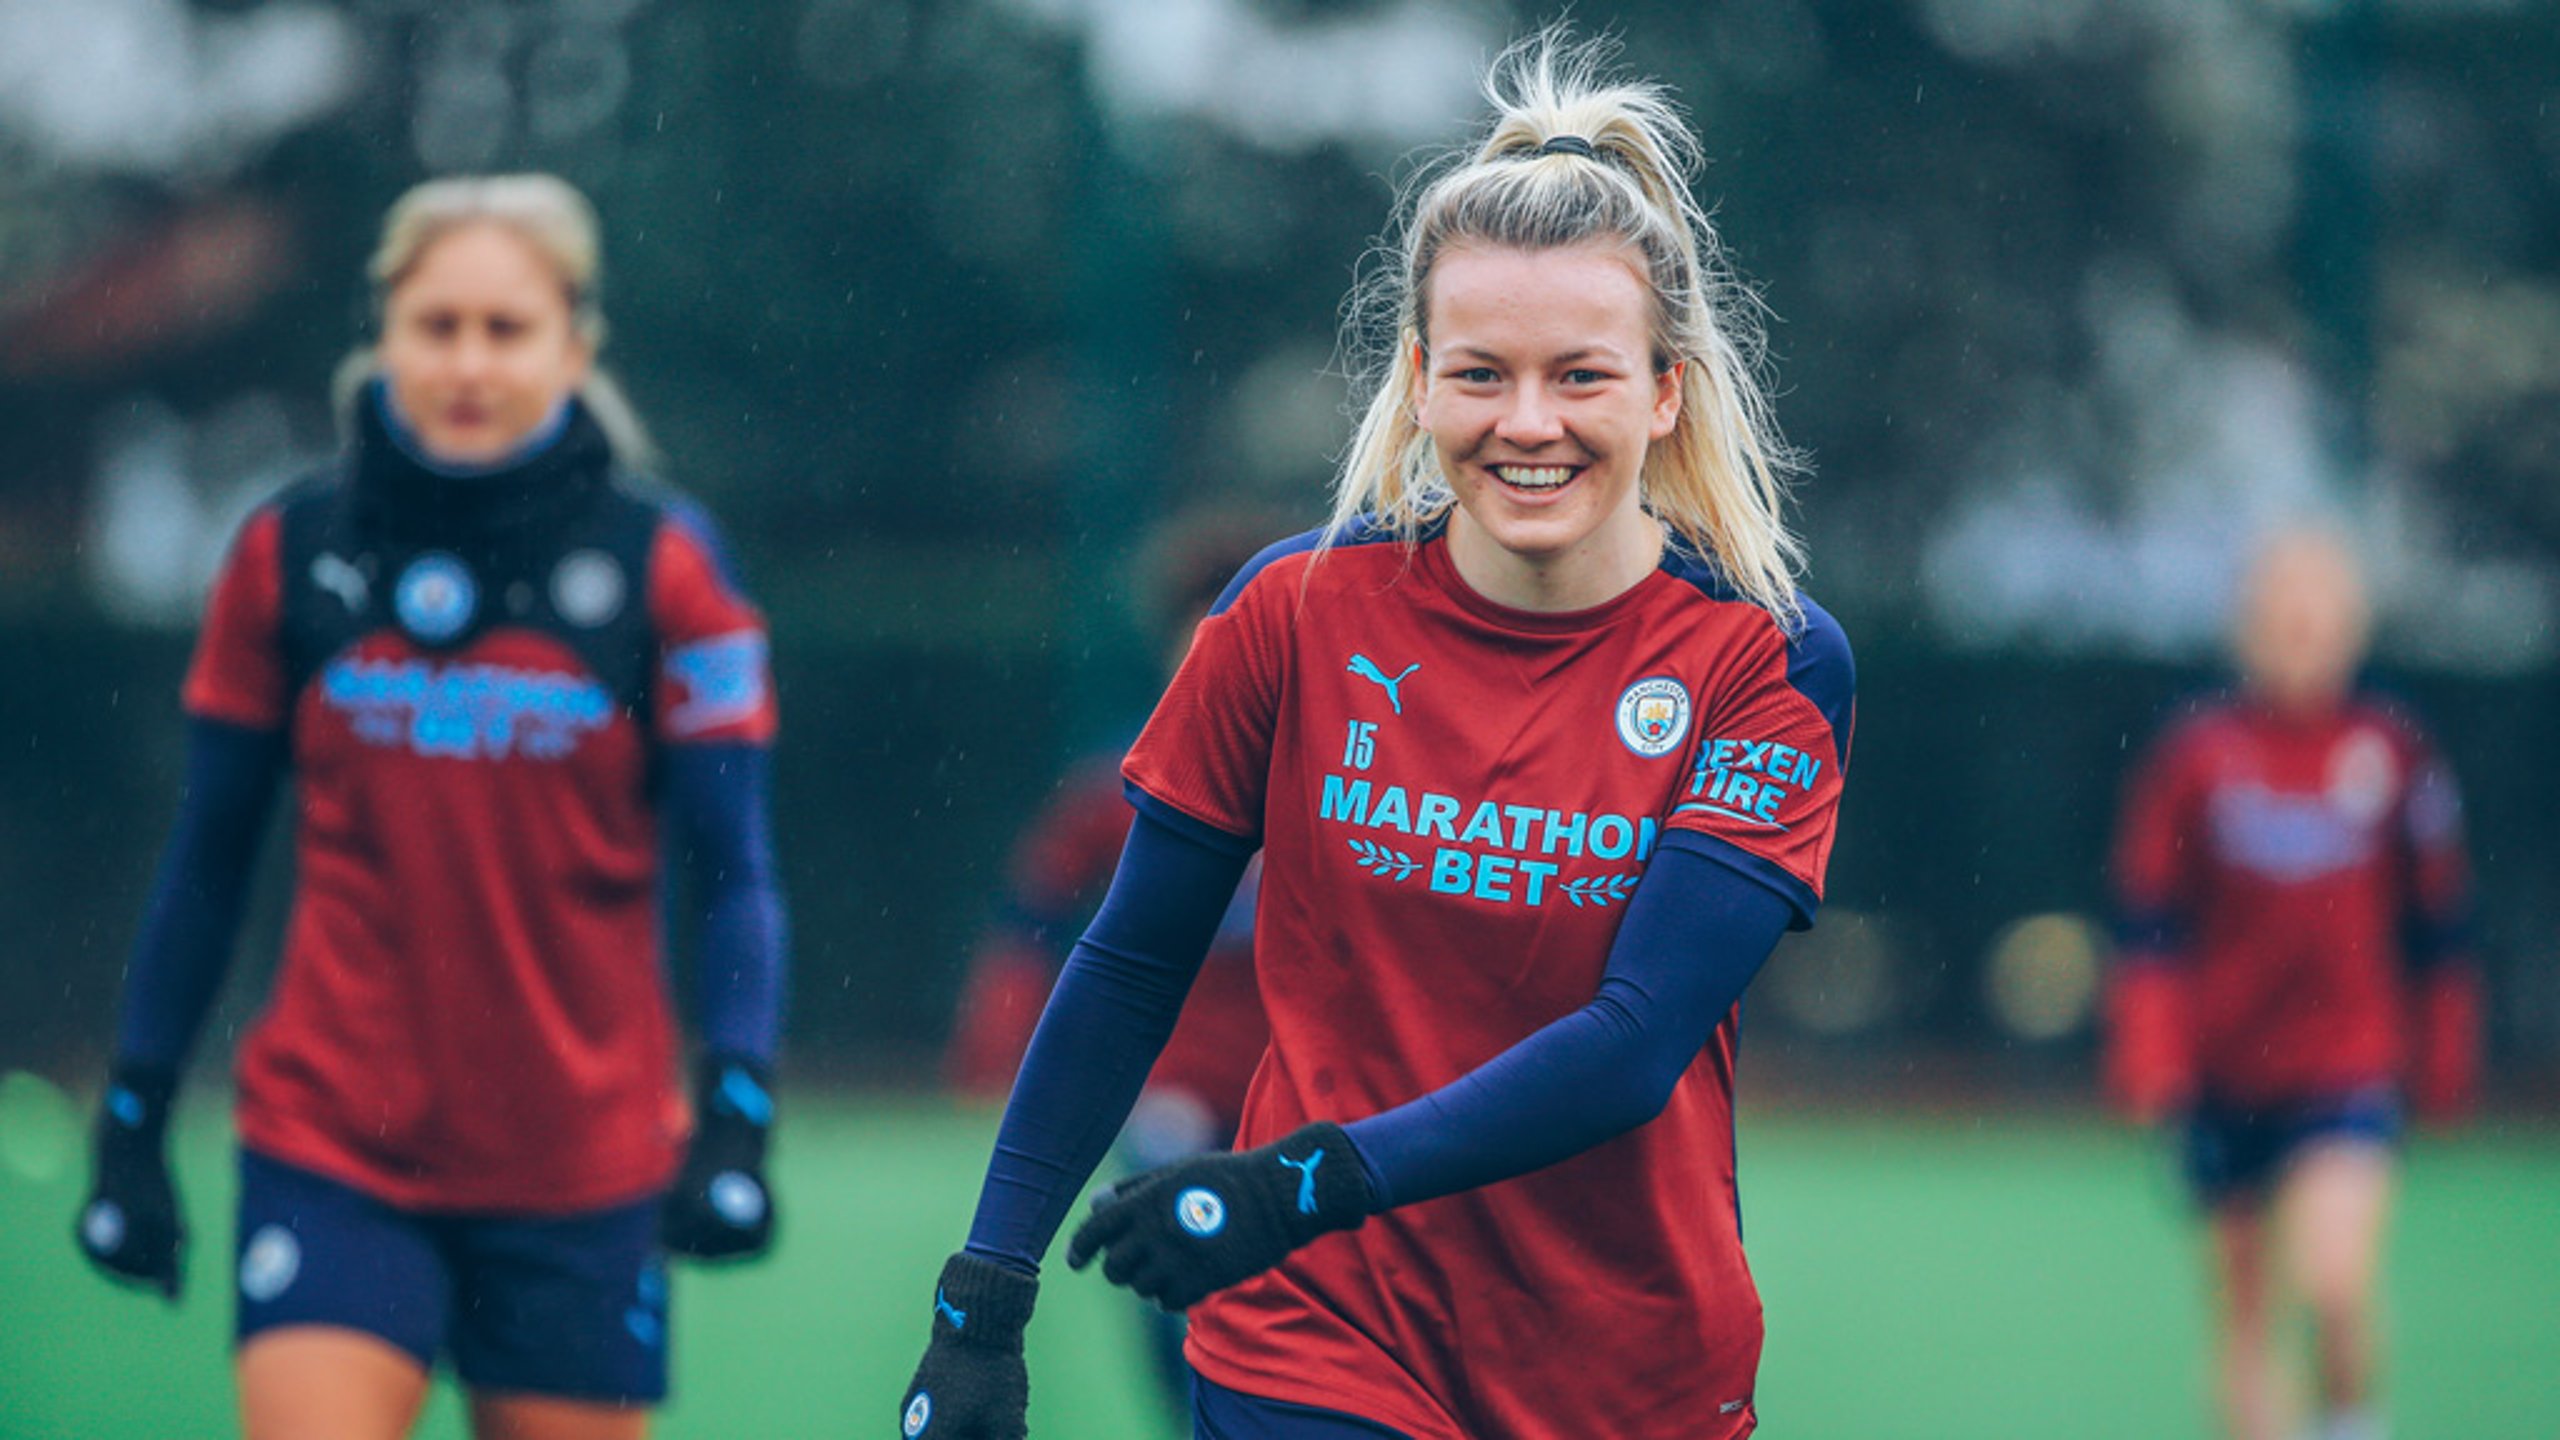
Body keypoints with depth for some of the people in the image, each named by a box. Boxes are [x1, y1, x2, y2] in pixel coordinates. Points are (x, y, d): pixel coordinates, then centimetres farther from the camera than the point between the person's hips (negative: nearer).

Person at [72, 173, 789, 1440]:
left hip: (581, 1173, 0)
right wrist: (132, 1116, 7)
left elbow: (733, 872, -2)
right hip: (330, 1151, 0)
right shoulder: (289, 556, 2)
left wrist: (735, 1113, -15)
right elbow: (206, 858, 9)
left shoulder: (661, 568, -1)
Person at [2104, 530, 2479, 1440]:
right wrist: (2146, 1054, -7)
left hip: (2349, 1067, -1)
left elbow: (2438, 929, 11)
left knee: (2335, 1284, -18)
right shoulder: (2196, 757, -1)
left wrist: (2446, 1065, 12)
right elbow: (2146, 924, 2)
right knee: (2245, 1316, 7)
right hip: (2227, 1077, 1)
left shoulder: (2395, 756, 2)